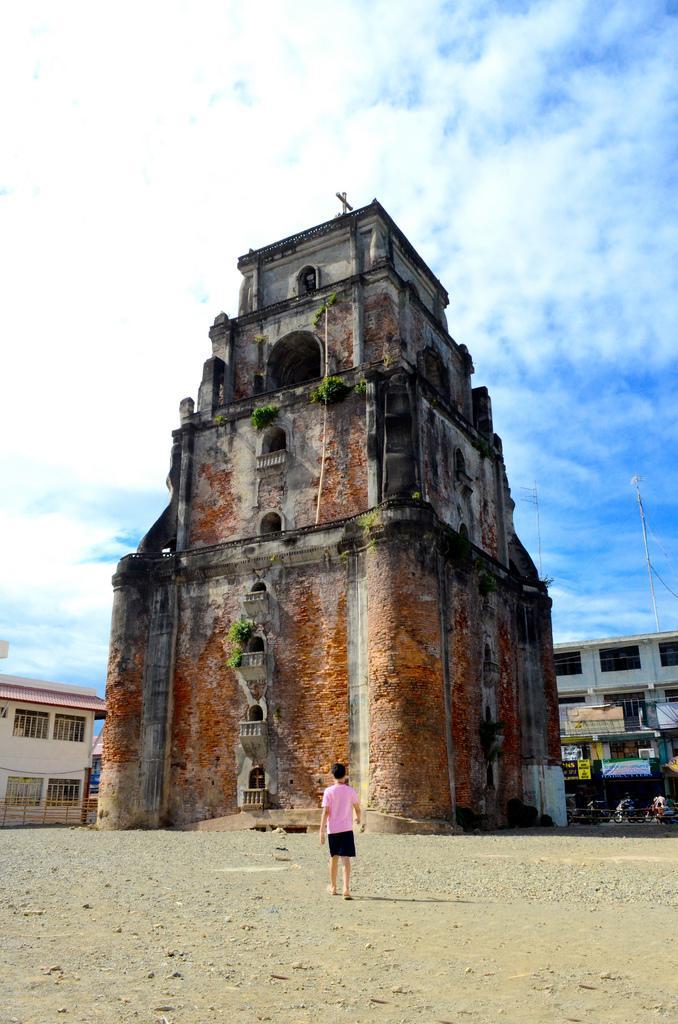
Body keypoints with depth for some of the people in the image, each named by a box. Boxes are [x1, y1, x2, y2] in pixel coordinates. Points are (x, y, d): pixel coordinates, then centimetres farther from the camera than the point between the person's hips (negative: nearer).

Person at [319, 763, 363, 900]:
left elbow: (325, 812, -8)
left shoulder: (328, 791, -4)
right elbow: (358, 809, 7)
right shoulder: (350, 791, -2)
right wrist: (359, 819, 29)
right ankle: (346, 889, -17)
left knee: (334, 857, 16)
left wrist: (321, 831, -5)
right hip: (346, 829, -1)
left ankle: (333, 887, 30)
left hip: (332, 829, 1)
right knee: (346, 858, -3)